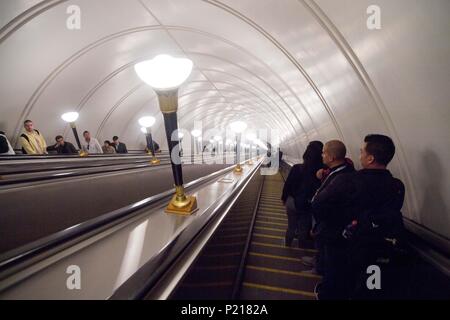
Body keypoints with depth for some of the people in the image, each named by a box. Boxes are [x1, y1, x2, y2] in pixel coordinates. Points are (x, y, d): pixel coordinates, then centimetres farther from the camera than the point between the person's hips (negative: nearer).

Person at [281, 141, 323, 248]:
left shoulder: (297, 168, -20)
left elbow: (288, 185, -10)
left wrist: (284, 198, 5)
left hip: (293, 203, -1)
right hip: (309, 206, 1)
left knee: (291, 227, 18)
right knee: (304, 228, 19)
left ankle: (287, 245, 35)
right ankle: (300, 247, 36)